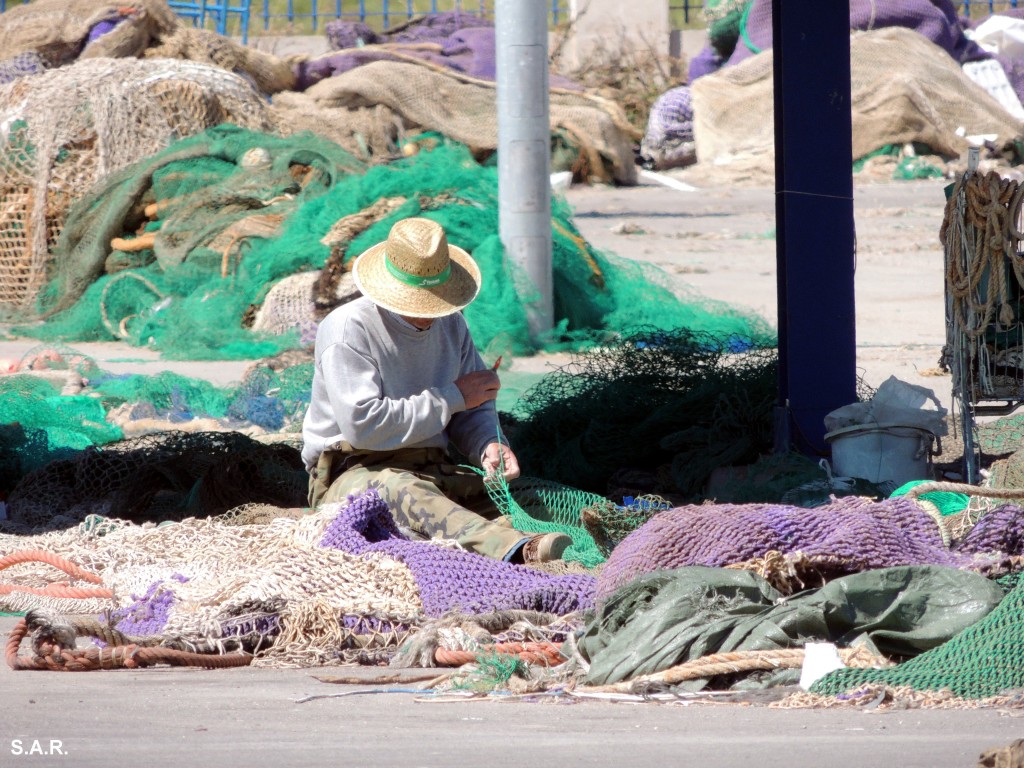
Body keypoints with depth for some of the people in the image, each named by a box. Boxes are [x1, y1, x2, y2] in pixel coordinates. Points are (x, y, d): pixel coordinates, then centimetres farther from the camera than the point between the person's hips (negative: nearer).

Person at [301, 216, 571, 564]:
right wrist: (452, 397, -12)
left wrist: (489, 445, -7)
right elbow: (362, 424, -20)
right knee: (406, 492, -42)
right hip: (353, 471, -9)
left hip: (431, 469, 9)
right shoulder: (348, 330, -10)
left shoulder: (450, 324, 13)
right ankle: (515, 550, -69)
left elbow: (474, 410, 20)